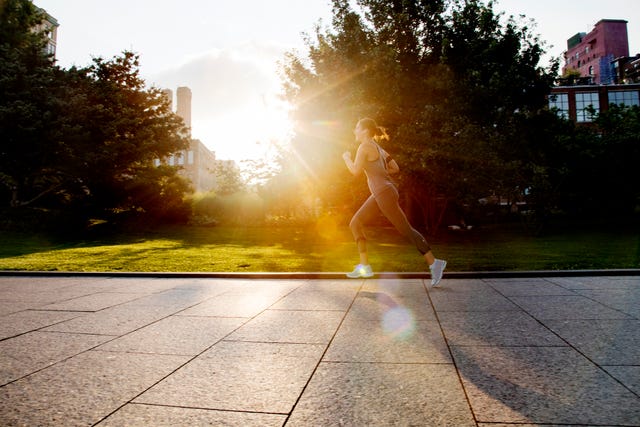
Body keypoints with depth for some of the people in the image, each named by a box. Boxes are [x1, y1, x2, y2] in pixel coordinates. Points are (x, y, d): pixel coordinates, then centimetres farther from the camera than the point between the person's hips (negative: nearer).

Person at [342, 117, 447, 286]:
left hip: (384, 193, -10)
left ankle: (434, 263, 3)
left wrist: (346, 157, 3)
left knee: (406, 230, -5)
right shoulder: (377, 147, 18)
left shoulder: (365, 146, -9)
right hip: (379, 194, 10)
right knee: (355, 223, 8)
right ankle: (364, 266, 8)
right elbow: (395, 168, 18)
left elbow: (355, 171, -14)